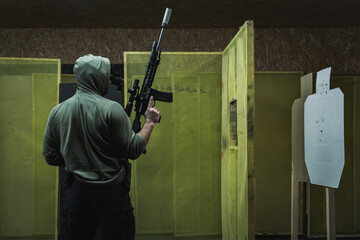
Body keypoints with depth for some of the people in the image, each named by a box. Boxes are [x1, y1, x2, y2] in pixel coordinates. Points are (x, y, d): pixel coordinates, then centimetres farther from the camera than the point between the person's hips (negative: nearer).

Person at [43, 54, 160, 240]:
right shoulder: (111, 109, -15)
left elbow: (50, 157, 6)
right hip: (111, 193, -4)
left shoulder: (57, 112, 1)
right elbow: (133, 150, -12)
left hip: (77, 192, 5)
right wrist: (150, 122, 1)